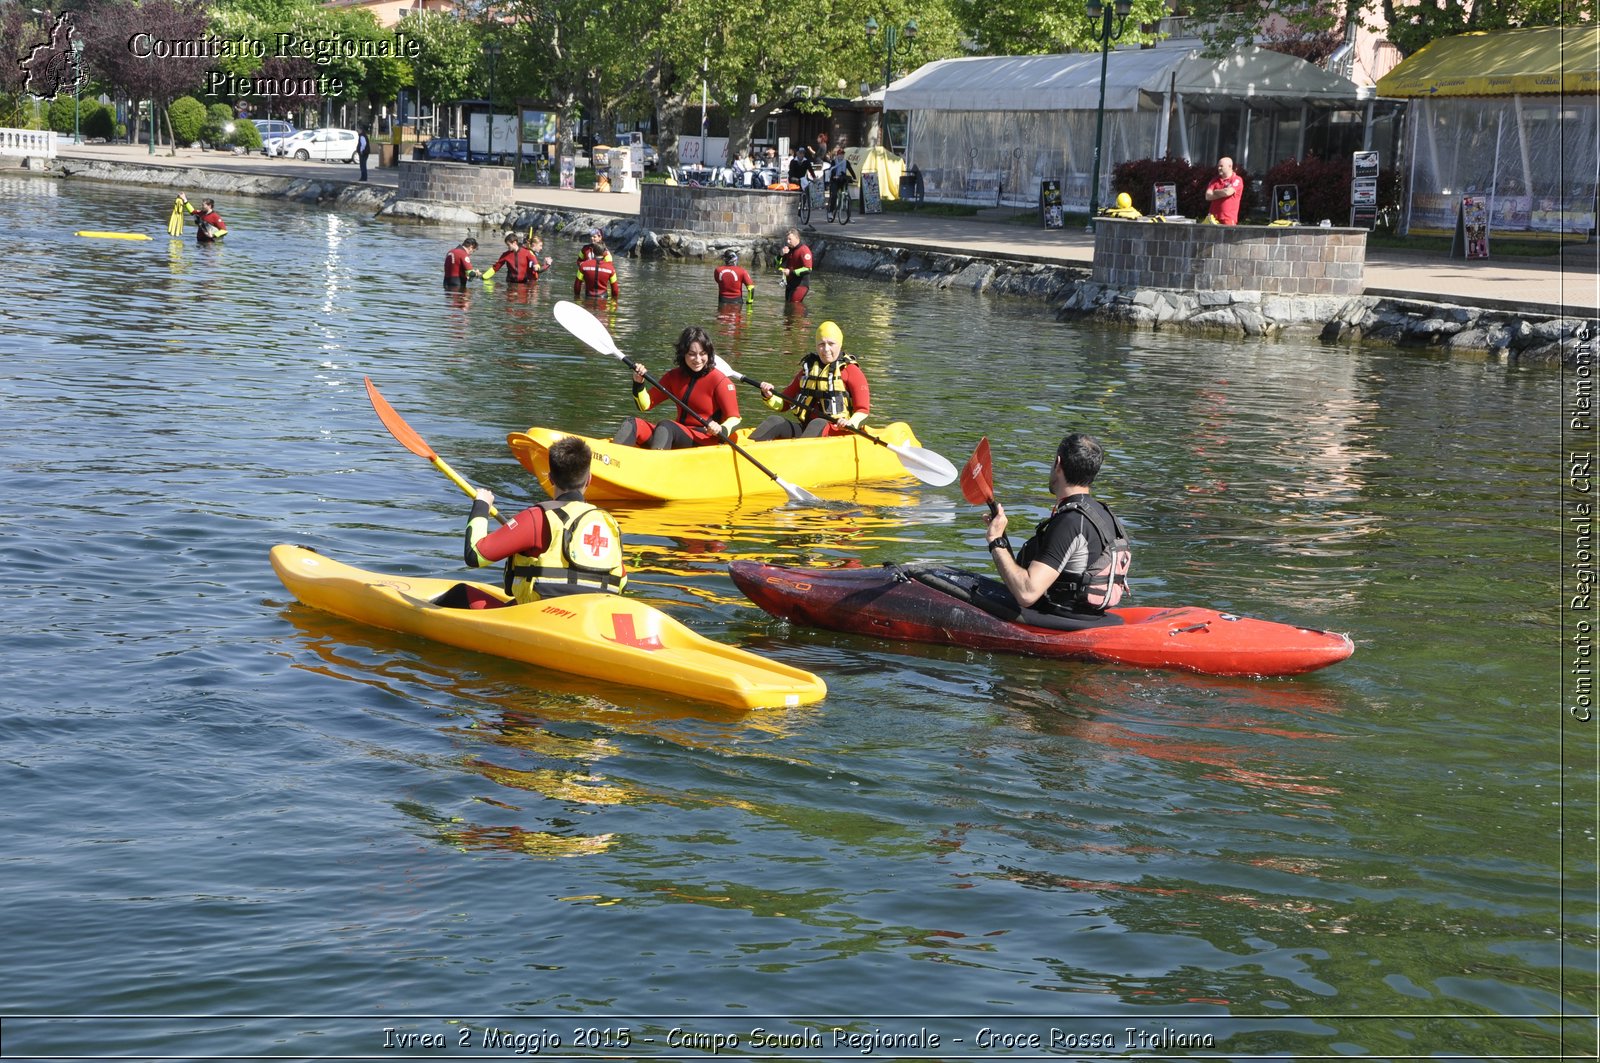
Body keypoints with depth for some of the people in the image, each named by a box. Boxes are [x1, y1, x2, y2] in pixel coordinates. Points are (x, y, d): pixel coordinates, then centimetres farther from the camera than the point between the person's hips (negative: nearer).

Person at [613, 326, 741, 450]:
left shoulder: (720, 381, -4)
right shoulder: (674, 376, 13)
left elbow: (735, 419, -7)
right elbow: (645, 405, 14)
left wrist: (721, 430, -28)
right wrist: (638, 383, -4)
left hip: (704, 441, -5)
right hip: (677, 436, 6)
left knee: (666, 426, -35)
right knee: (633, 424, -19)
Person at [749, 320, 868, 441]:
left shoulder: (850, 371, 2)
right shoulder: (808, 369, 19)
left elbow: (863, 410, -5)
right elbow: (784, 403, 23)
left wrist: (850, 424, -26)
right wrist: (769, 397, 1)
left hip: (836, 431, -5)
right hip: (804, 429, 5)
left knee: (818, 424, -37)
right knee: (775, 421, -18)